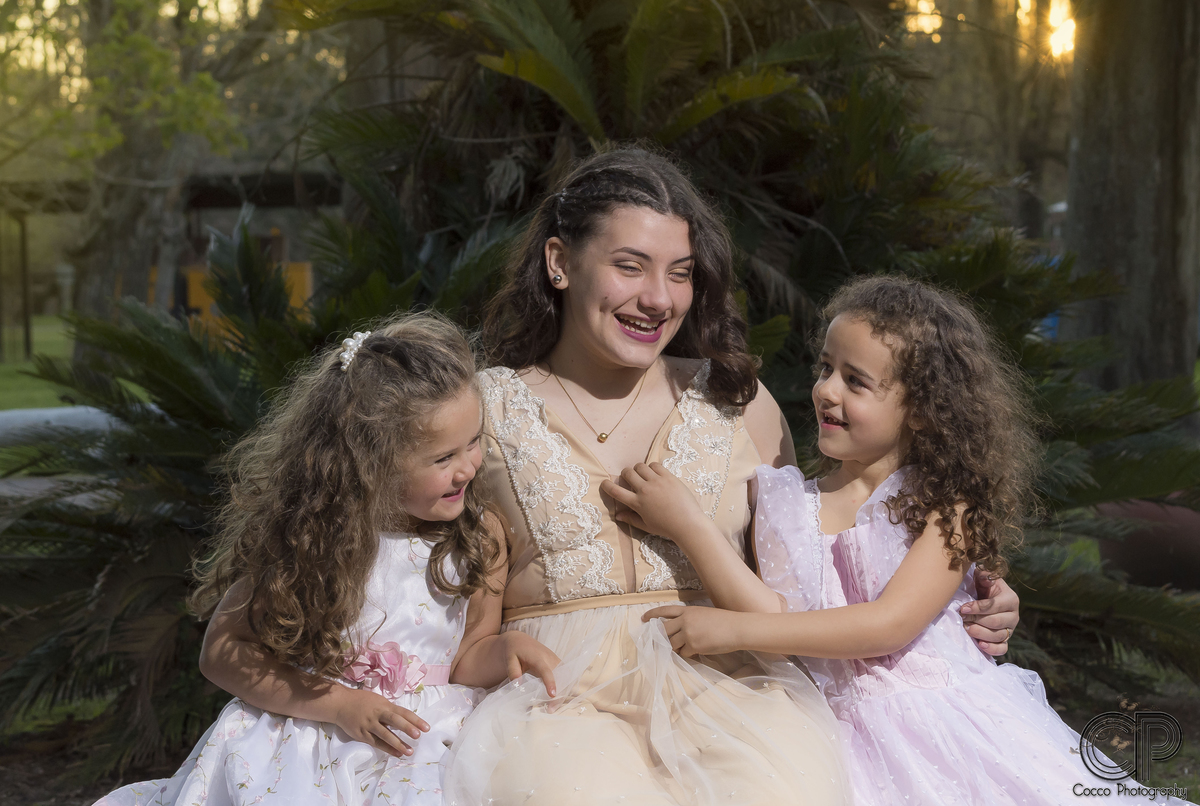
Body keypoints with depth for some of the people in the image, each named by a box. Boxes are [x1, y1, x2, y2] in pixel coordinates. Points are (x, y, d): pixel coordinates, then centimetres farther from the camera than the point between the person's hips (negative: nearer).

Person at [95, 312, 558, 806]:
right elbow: (222, 649, -4)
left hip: (426, 748, 1)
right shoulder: (307, 536, -8)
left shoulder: (479, 535, 0)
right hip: (310, 737, -1)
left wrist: (504, 650, -12)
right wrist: (338, 704, -14)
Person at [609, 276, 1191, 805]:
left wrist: (733, 630, -16)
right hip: (840, 734, 2)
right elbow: (775, 616, -7)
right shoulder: (783, 504, 5)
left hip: (956, 731, -2)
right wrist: (685, 527, -15)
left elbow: (891, 623, -15)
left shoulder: (948, 503, -5)